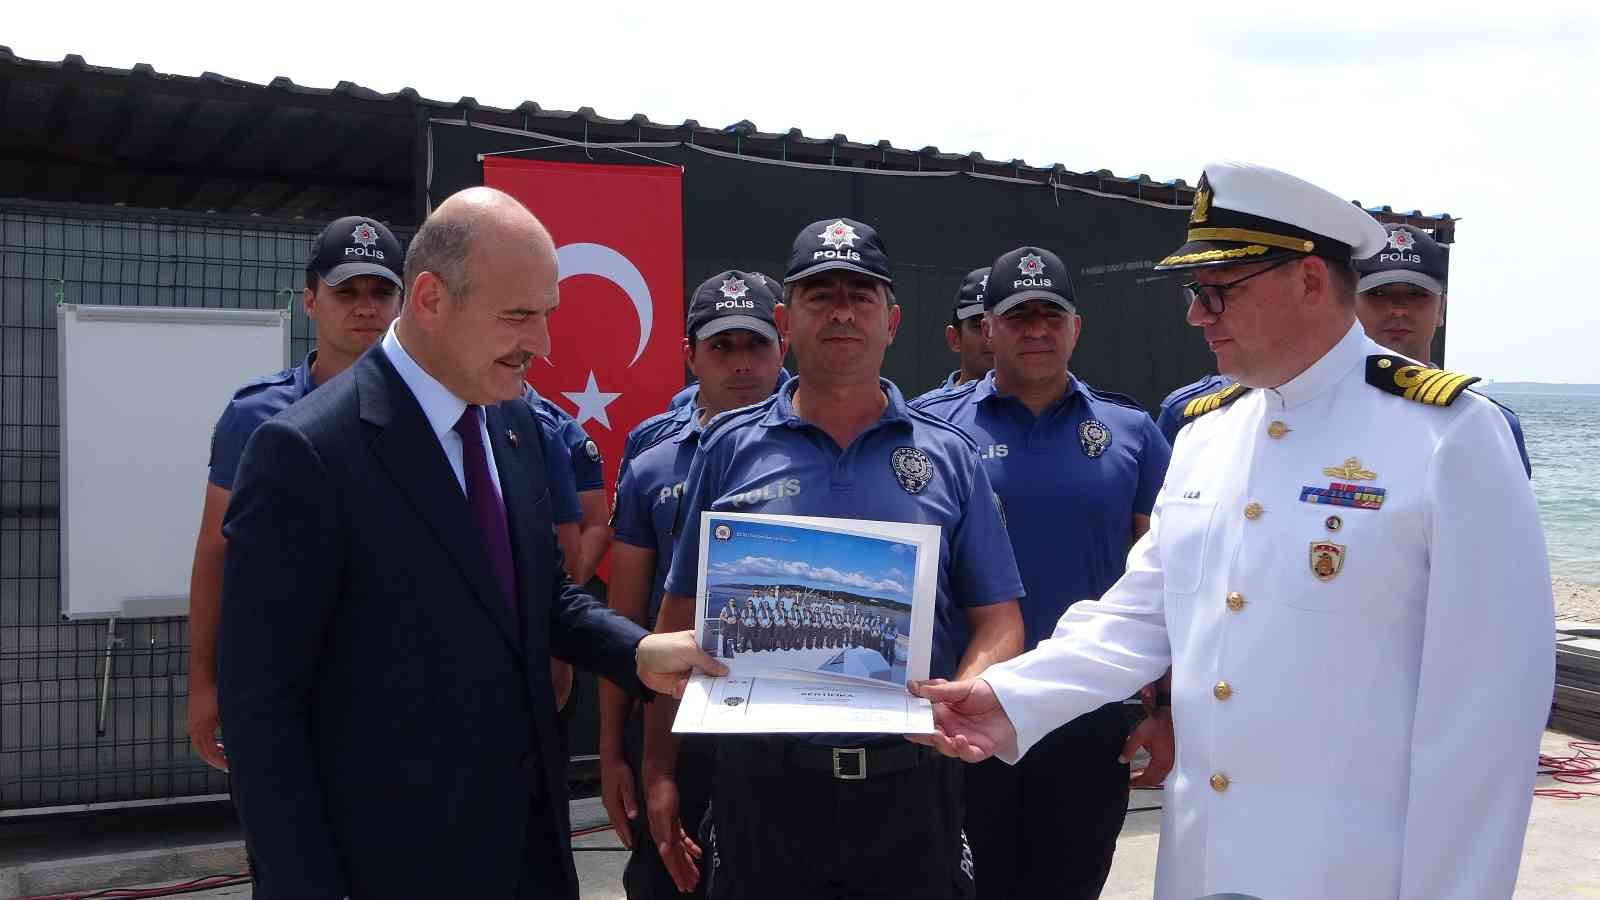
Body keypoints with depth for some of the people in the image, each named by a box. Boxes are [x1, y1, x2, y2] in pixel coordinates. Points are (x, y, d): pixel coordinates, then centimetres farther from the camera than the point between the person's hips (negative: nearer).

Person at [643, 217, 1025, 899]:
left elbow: (998, 619, 4)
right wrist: (658, 772, 3)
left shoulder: (947, 458, 4)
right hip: (763, 784, 0)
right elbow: (681, 618, 6)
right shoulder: (730, 448, 3)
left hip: (910, 785, 1)